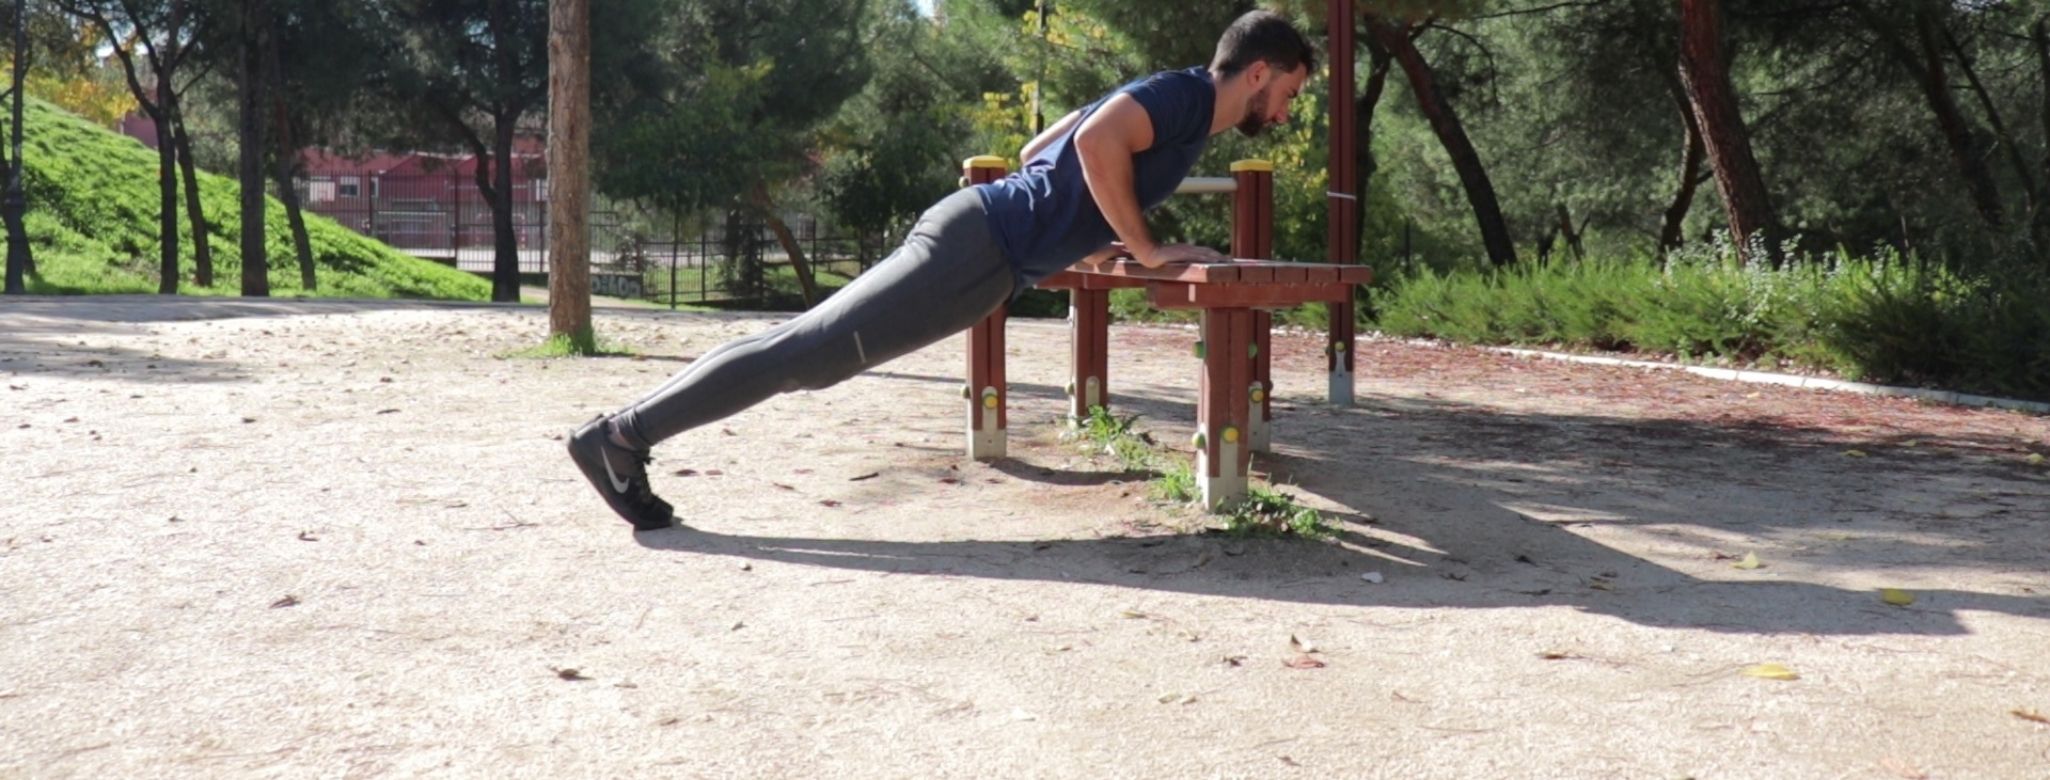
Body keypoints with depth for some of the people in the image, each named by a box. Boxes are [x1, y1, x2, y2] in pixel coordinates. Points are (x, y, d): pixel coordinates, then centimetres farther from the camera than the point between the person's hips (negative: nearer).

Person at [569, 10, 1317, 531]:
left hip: (982, 238, 9)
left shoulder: (1170, 104, 22)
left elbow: (1036, 150, 29)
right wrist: (1145, 249, -18)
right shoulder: (1185, 93, -7)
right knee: (811, 352, -11)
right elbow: (1097, 143, -28)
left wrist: (1084, 238, 27)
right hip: (976, 244, -9)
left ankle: (625, 431, 9)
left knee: (806, 345, 6)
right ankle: (622, 434, -9)